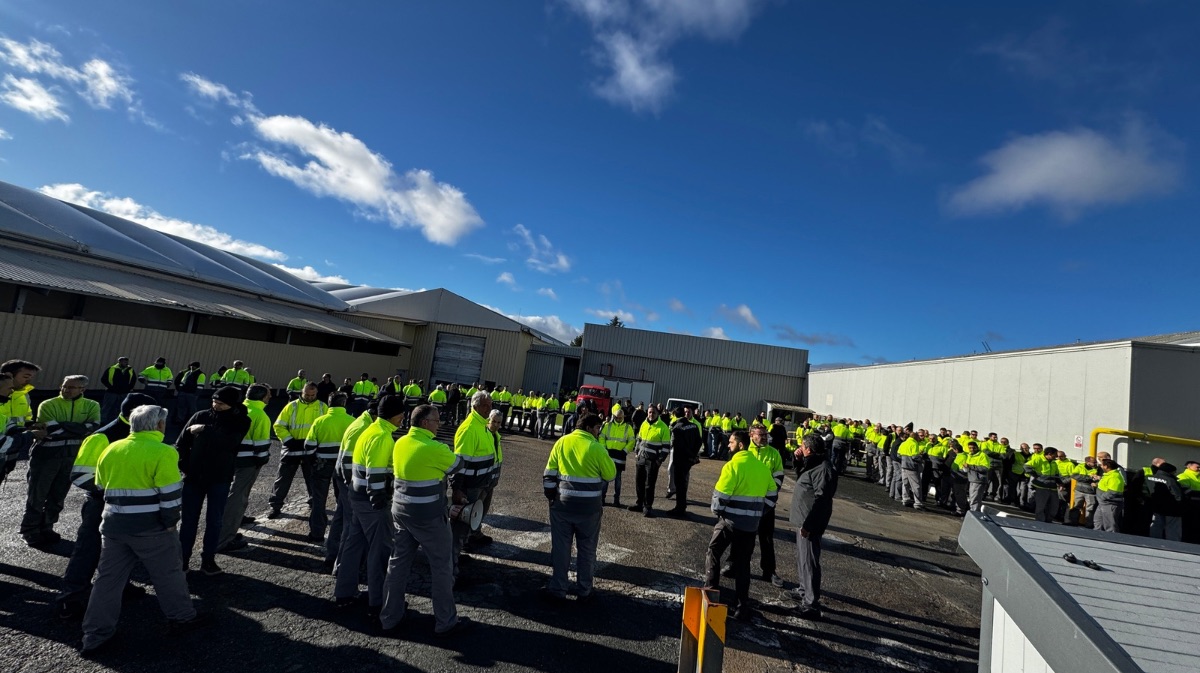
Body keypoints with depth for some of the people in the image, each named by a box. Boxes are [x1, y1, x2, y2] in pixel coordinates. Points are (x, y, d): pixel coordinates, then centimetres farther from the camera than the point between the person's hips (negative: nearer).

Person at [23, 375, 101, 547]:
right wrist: (79, 429, -16)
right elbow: (53, 432, -19)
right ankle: (30, 531, 20)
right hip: (46, 455, -3)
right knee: (37, 495, 6)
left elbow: (92, 428, -15)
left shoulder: (92, 406, 0)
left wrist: (62, 426, -19)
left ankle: (46, 528, 29)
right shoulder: (48, 405, -8)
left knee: (58, 496, 14)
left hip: (73, 457, 3)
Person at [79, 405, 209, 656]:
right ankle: (182, 617, 22)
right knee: (168, 573, 9)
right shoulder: (162, 452, -15)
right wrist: (170, 522, -5)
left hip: (113, 526, 6)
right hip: (150, 528, -6)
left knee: (108, 579, 15)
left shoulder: (111, 450, 9)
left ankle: (95, 636, 19)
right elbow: (171, 494, -17)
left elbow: (101, 489, 18)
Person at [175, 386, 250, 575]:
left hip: (220, 479, -1)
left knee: (214, 520, 6)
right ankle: (182, 558, 21)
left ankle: (208, 559, 18)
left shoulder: (240, 422, -7)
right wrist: (184, 466, -3)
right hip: (194, 476, 2)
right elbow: (181, 443, 3)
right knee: (188, 519, 8)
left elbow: (229, 440, -26)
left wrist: (204, 430, -20)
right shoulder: (200, 416, -1)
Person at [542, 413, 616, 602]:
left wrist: (551, 497, 11)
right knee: (586, 549, 13)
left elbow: (549, 474, 3)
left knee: (560, 547, 13)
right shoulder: (596, 447, -11)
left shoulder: (561, 442, 1)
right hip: (589, 506, -2)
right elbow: (611, 474, -3)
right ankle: (584, 591, 23)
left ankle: (558, 589, 21)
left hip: (562, 503, 3)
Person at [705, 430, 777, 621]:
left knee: (713, 553, 14)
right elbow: (771, 495, 12)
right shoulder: (763, 467, 6)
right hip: (751, 523, 6)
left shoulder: (733, 465, -15)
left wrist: (717, 511, 1)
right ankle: (741, 606, 18)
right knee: (742, 563, 15)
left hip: (730, 520, -6)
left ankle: (711, 590, 12)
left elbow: (720, 495, -18)